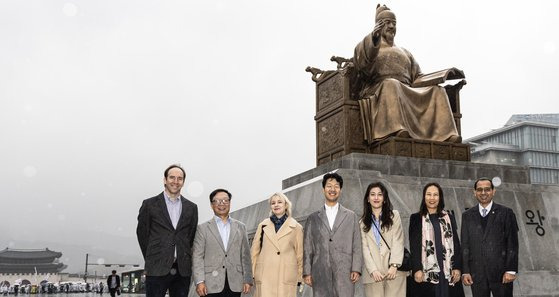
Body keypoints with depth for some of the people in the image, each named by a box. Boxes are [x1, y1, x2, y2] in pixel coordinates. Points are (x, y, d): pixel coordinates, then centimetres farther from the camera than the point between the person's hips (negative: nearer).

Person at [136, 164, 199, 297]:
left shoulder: (191, 207, 12)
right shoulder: (149, 204, 4)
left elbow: (192, 237, 15)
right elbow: (142, 234, 7)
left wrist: (185, 260, 8)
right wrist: (151, 260, 7)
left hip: (183, 270, 3)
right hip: (157, 269, -3)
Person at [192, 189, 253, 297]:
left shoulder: (240, 227, 14)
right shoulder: (203, 228, 6)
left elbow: (245, 255, 10)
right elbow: (197, 257, 0)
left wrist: (247, 280, 4)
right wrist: (199, 282, -9)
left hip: (235, 284, 2)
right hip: (211, 285, -2)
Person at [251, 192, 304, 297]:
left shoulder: (296, 227, 7)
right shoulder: (263, 225, 12)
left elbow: (300, 254, 8)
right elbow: (254, 251, 13)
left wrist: (300, 277, 6)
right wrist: (250, 275, 7)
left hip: (286, 276, -1)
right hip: (264, 276, 1)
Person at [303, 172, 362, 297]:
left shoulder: (351, 216, 13)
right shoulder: (313, 218, 14)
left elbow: (357, 246, 8)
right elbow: (307, 248, 10)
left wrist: (356, 269, -3)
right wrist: (307, 272, 1)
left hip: (345, 274, 0)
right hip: (320, 275, 1)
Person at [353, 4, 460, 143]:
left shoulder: (404, 52, 35)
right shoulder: (367, 46, 19)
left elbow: (417, 77, 25)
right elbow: (361, 60, -6)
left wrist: (435, 79, 3)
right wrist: (373, 38, -25)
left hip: (406, 93, 5)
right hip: (377, 89, -5)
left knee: (437, 91, -19)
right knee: (392, 85, -39)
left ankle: (446, 135, -39)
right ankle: (397, 129, -60)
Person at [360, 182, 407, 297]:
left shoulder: (394, 215, 13)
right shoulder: (363, 222, 16)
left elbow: (398, 241, 3)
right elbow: (365, 247, 5)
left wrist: (394, 265, -10)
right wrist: (373, 270, -10)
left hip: (394, 271, -1)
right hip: (373, 273, 1)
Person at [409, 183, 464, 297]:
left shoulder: (449, 217, 13)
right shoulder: (416, 218, 6)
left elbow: (456, 243, 10)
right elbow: (414, 246, 0)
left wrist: (457, 267, -1)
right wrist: (417, 269, -11)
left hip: (448, 271, 2)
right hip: (427, 272, -2)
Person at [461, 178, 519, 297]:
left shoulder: (506, 213, 3)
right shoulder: (467, 215, 10)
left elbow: (512, 244, 0)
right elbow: (465, 245, 8)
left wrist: (511, 270, -7)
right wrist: (465, 271, 1)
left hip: (501, 273, -2)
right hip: (477, 274, 2)